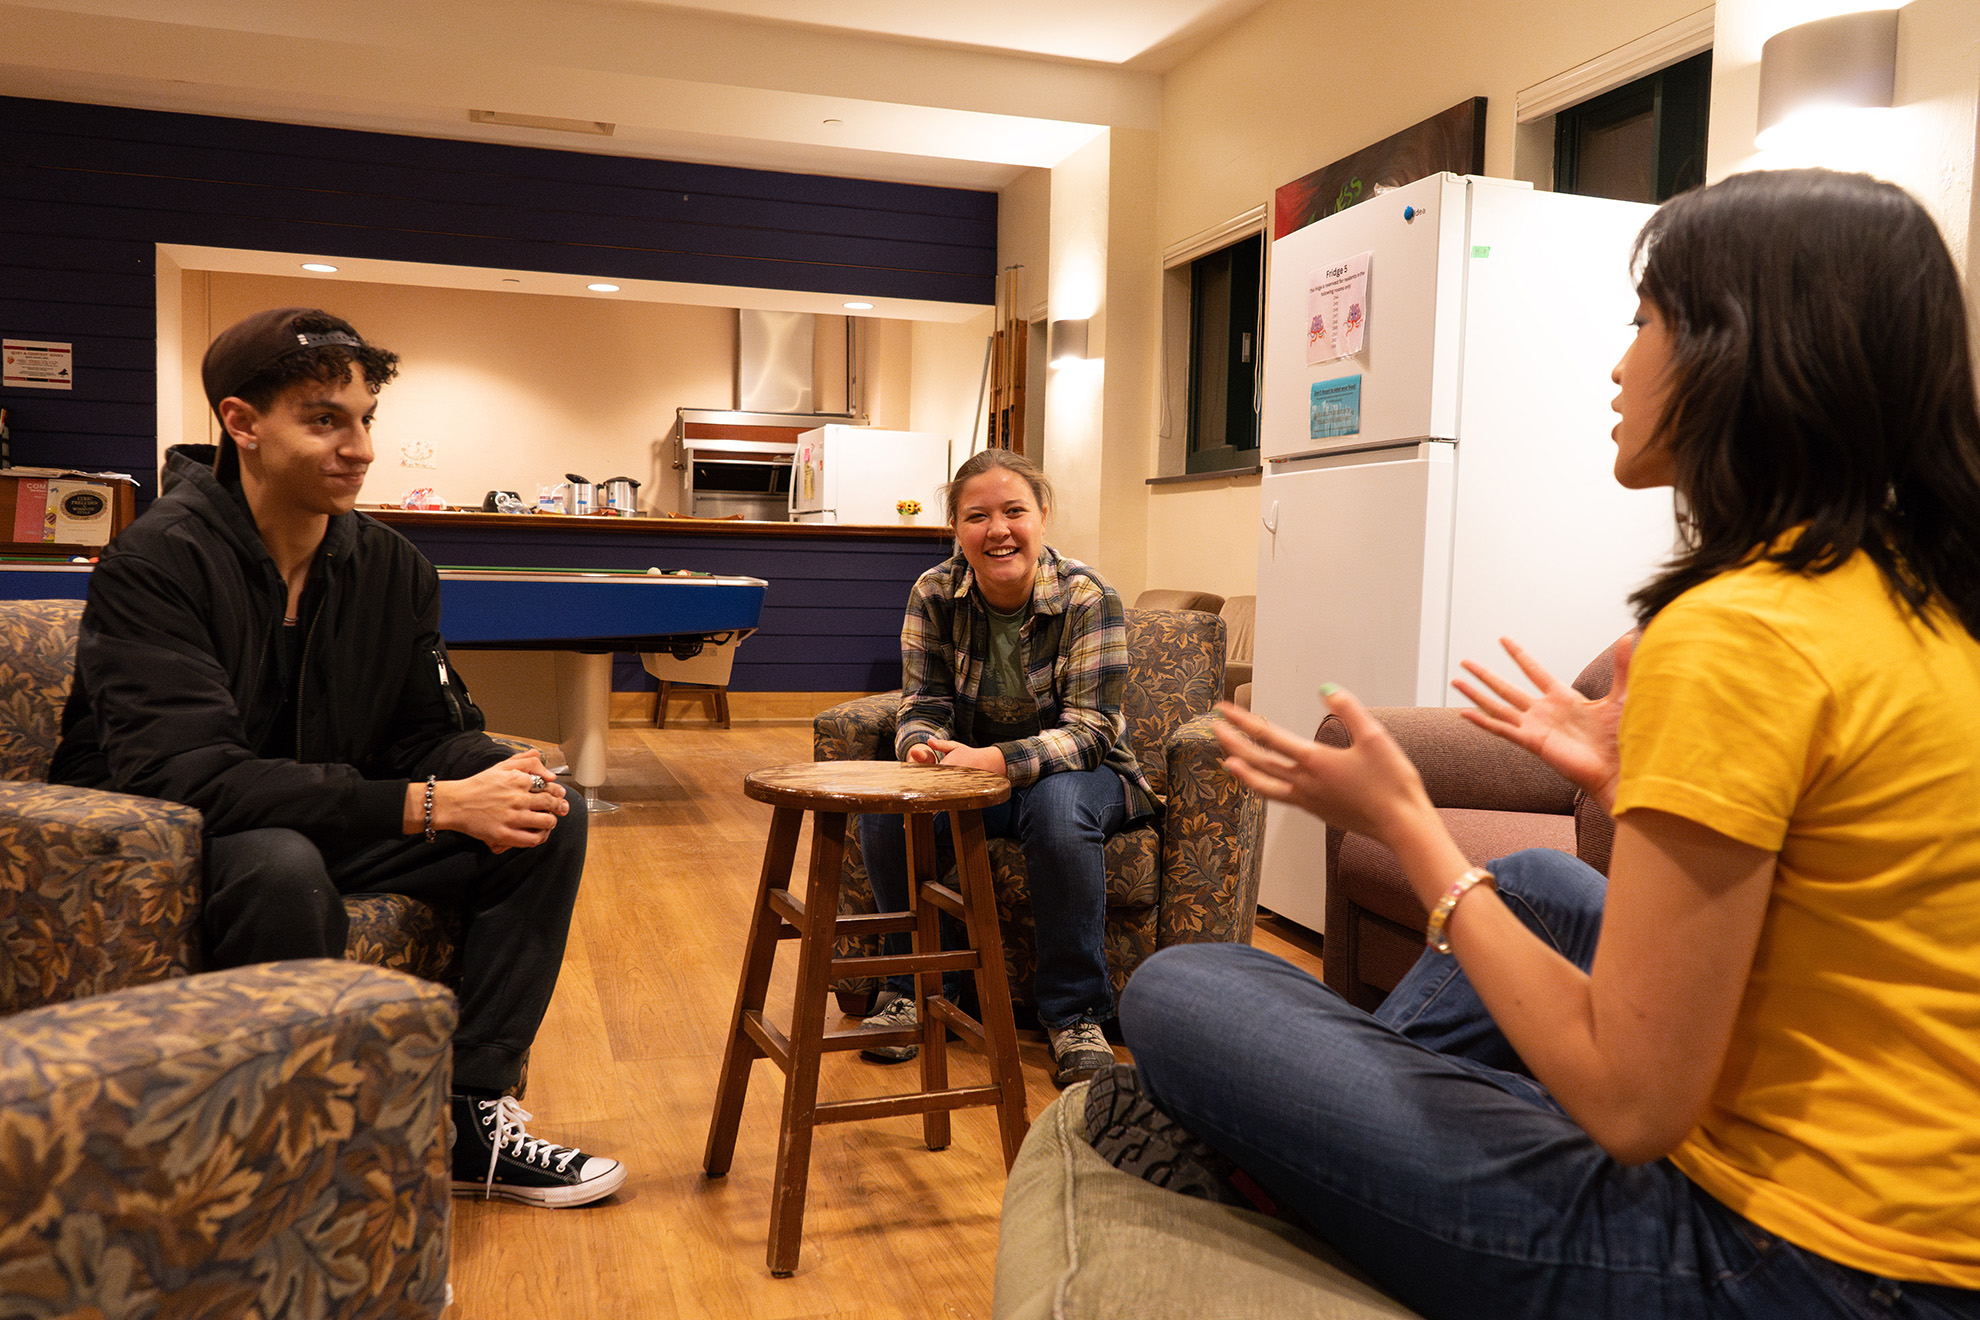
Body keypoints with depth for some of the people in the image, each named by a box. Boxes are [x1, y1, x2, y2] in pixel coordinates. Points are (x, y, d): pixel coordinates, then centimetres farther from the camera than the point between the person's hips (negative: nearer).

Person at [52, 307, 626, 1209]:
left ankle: (468, 1115, -5)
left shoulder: (392, 567, -1)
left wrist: (499, 779, -24)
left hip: (327, 823, 7)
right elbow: (183, 778, -31)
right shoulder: (155, 565, -20)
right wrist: (428, 804, -37)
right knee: (280, 864, -40)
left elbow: (431, 729, 2)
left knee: (551, 817, -9)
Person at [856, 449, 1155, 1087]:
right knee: (885, 807, -25)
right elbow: (923, 704, -4)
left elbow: (1090, 730, -22)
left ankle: (1076, 1013, -20)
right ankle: (916, 985, -4)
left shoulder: (1088, 598, -19)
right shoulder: (933, 595, -8)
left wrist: (996, 761, -39)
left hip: (1075, 772, -3)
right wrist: (924, 746, -30)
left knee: (1057, 809, -37)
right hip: (971, 772, 3)